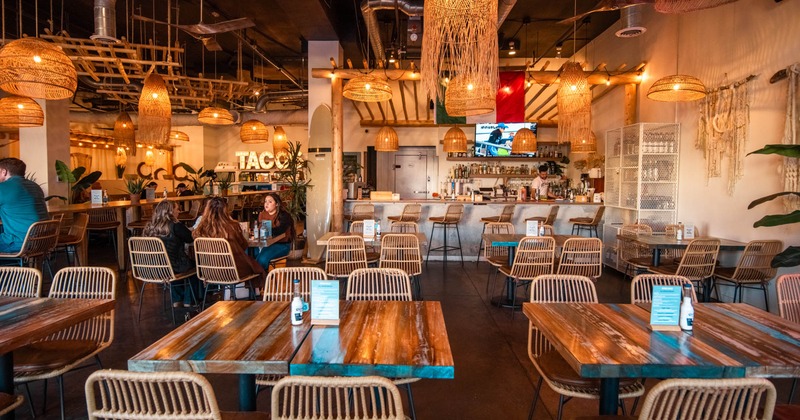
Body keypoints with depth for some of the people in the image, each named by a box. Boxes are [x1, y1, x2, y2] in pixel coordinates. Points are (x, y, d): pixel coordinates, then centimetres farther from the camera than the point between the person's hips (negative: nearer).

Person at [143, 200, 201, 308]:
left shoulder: (149, 227, 0)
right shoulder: (175, 226, -18)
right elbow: (191, 238, -7)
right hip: (173, 267, -6)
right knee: (194, 264, 24)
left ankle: (177, 300, 36)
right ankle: (188, 301, 30)